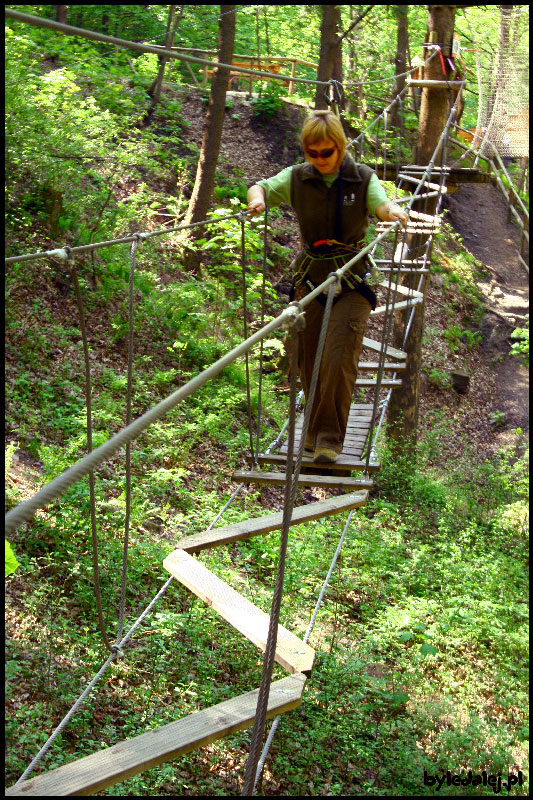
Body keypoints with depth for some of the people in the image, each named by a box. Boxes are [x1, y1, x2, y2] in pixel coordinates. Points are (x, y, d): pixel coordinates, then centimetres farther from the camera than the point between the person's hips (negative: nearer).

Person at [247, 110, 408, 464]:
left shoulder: (362, 178, -3)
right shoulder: (297, 178, 3)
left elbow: (380, 203, -17)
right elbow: (262, 187, 6)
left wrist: (393, 211, -41)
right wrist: (257, 198, -19)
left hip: (352, 281, -2)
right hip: (310, 278, 3)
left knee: (339, 359, -12)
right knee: (309, 360, 5)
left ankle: (330, 438, -4)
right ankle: (315, 430, 24)